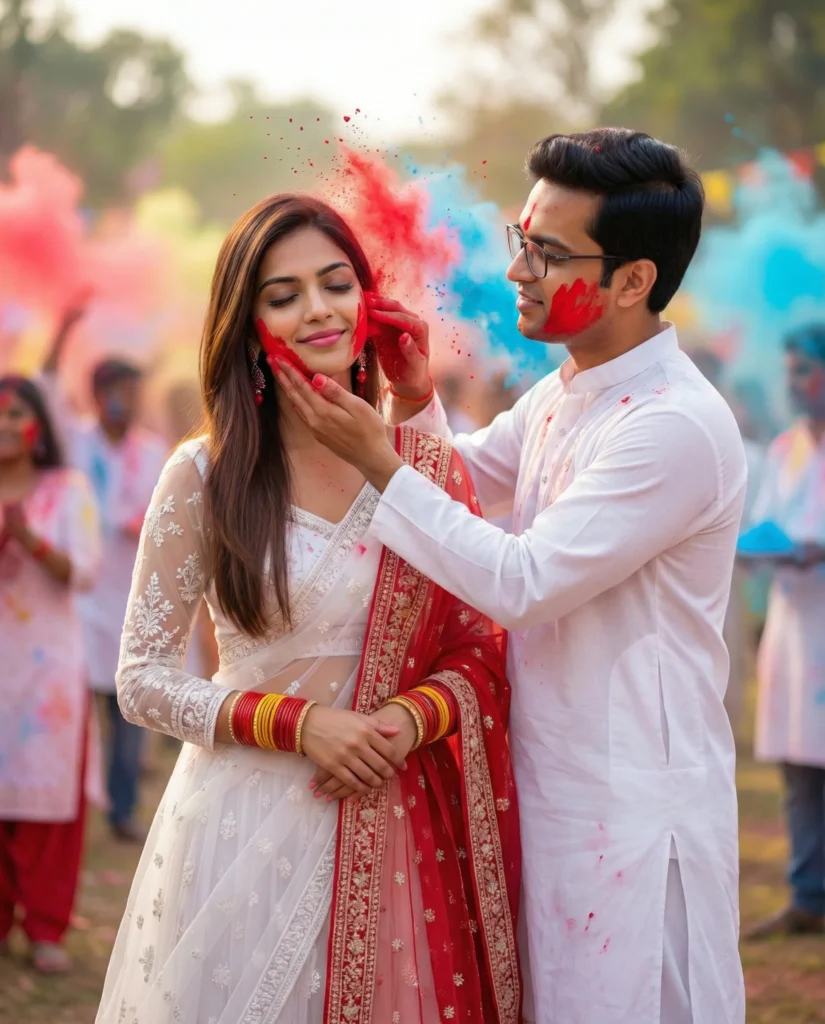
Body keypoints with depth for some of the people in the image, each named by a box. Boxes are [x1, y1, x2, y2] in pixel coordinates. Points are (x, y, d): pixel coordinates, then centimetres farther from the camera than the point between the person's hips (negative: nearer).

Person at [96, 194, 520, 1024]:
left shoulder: (431, 472, 2)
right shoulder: (203, 477, -4)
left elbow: (477, 653, 7)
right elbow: (143, 678, -3)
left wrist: (411, 719, -13)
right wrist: (298, 722, -15)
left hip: (397, 836, 2)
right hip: (248, 823, -2)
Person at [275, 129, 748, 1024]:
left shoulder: (678, 428, -22)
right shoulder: (562, 394, 6)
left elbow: (522, 582, -24)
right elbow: (465, 477, 24)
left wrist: (377, 459, -18)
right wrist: (416, 401, 3)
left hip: (634, 802, -9)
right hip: (550, 778, 9)